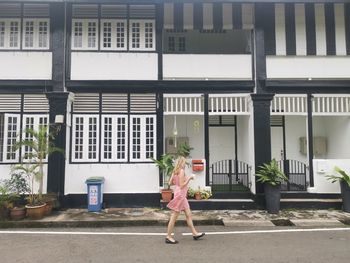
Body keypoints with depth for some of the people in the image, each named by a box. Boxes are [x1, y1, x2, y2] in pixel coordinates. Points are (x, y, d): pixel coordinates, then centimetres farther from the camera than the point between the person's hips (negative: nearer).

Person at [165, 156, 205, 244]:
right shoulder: (181, 171, -17)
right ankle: (168, 237, 8)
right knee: (174, 217, -1)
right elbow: (182, 186, -20)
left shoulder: (175, 171, 7)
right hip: (180, 195, -10)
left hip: (182, 196, 10)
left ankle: (194, 233, 24)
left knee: (188, 214, 15)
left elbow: (170, 182, 9)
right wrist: (189, 178, -12)